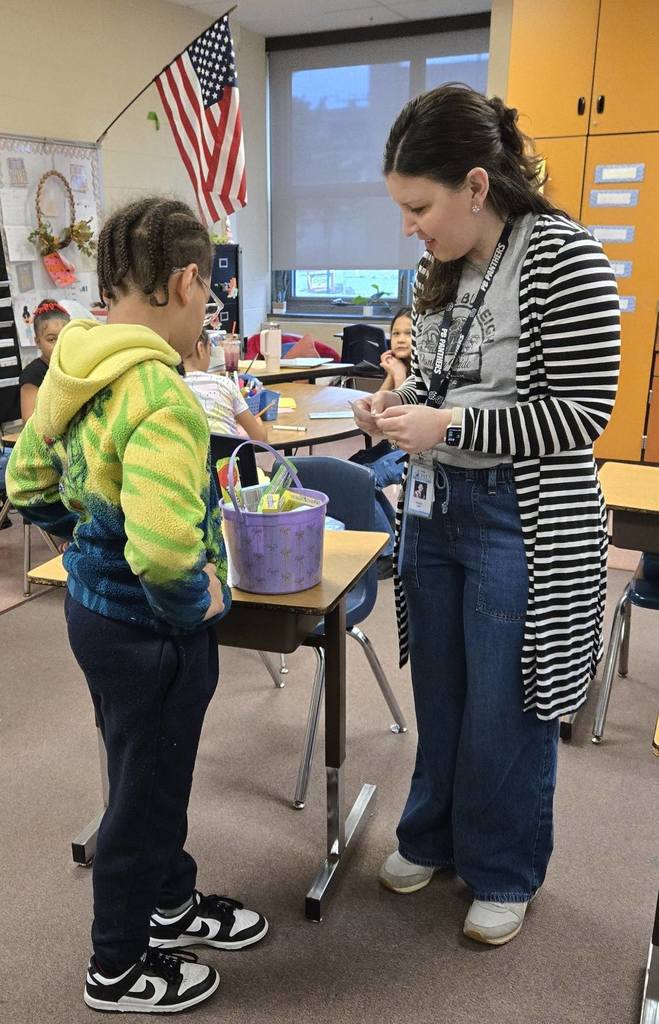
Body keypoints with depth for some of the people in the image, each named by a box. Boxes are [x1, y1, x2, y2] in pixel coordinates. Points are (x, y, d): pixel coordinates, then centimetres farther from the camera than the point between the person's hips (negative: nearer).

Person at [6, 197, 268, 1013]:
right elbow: (163, 550, -37)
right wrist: (198, 604, -19)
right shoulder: (160, 394, -28)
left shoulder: (70, 371, 1)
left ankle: (171, 903, 50)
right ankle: (118, 970, 37)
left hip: (94, 603, 9)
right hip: (148, 630, -9)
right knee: (144, 792, 13)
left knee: (155, 773, 26)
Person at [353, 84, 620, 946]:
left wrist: (447, 427, -21)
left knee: (505, 712, 8)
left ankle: (506, 873, 33)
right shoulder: (442, 268, 6)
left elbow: (581, 412, -18)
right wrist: (398, 403, -3)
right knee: (440, 696, 19)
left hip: (522, 521, -7)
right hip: (434, 506, 7)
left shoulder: (563, 256, -15)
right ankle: (433, 836, 43)